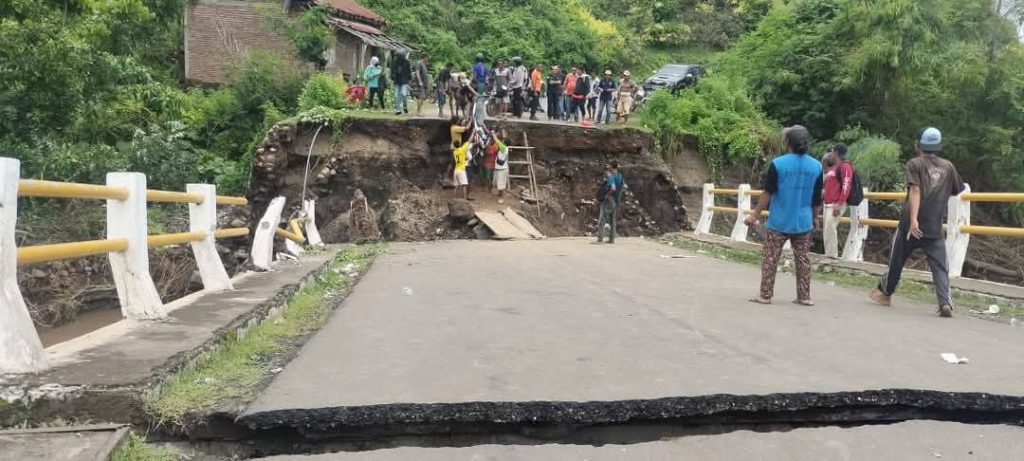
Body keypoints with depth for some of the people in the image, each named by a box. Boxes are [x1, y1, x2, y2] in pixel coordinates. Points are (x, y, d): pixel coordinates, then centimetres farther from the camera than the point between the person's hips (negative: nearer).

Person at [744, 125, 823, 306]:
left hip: (778, 222, -3)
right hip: (803, 222, 4)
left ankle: (765, 295, 7)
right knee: (803, 259, 11)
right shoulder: (816, 166, 0)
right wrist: (815, 218, 22)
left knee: (770, 259, 5)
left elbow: (767, 193, -11)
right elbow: (817, 199, 7)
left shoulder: (778, 163, -12)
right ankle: (804, 296, 16)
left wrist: (755, 215, -3)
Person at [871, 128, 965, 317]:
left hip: (912, 223, -2)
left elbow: (915, 190, -15)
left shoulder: (915, 163, -2)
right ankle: (945, 302, -15)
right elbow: (957, 191, 18)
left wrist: (913, 219, -24)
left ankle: (885, 292, 28)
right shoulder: (948, 166, 9)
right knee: (940, 266, 1)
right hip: (935, 227, 2)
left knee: (897, 259, 13)